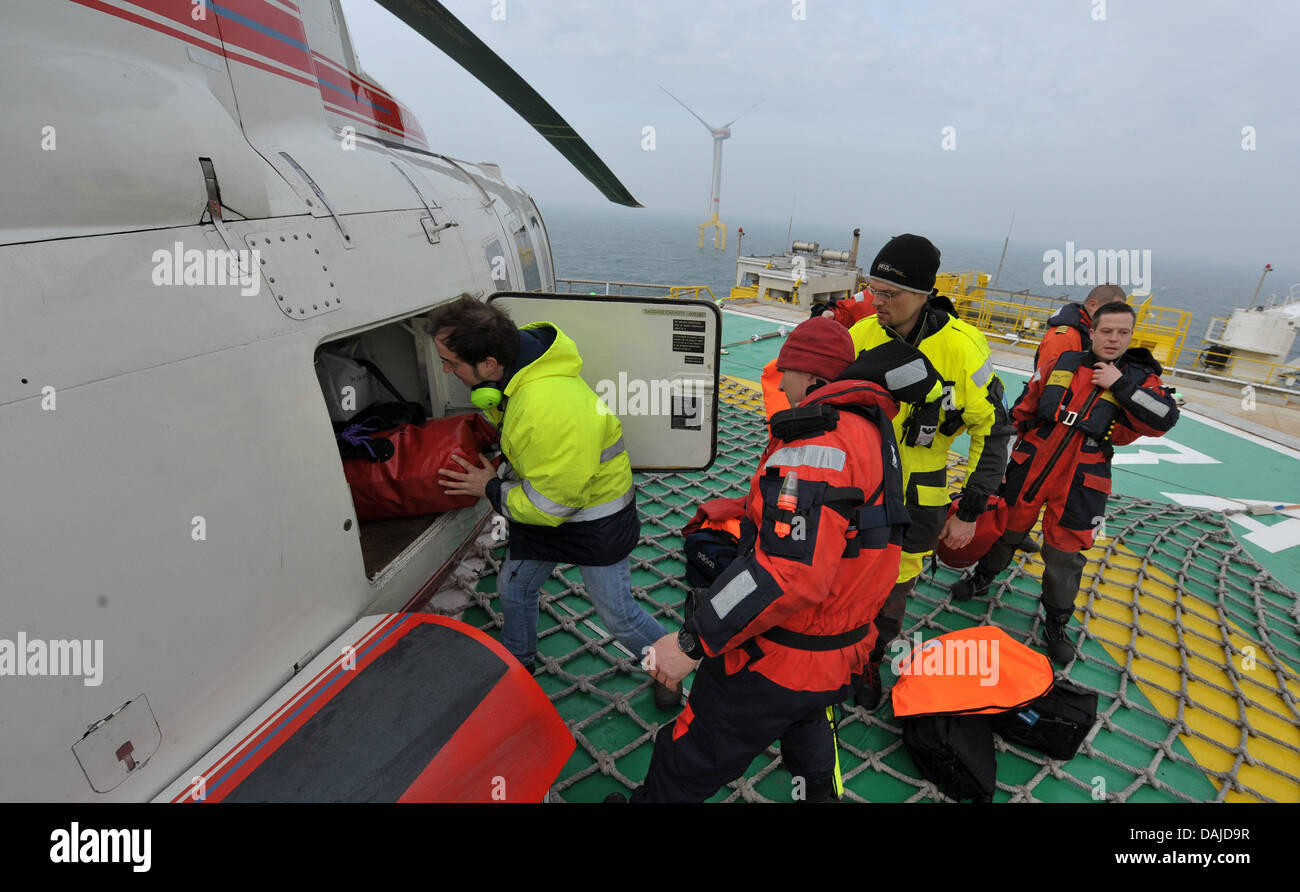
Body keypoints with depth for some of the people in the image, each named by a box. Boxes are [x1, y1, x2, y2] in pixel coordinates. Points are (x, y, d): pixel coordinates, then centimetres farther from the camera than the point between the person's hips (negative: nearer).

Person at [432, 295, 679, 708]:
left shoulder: (550, 412, -42)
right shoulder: (514, 356, -12)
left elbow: (550, 504, -30)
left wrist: (491, 489, -16)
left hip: (596, 515, -8)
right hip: (547, 499, 8)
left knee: (617, 615, 8)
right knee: (513, 586, 21)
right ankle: (518, 657, 49)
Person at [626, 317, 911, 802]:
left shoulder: (818, 443, -26)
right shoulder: (872, 429, 6)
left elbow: (789, 572, -35)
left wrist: (693, 642, -29)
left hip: (778, 662, -10)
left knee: (689, 762, 11)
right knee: (803, 720, 37)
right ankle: (818, 789, 61)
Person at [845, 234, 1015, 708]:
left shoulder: (962, 348, -19)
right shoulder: (861, 335, -10)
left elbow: (993, 433, -10)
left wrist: (969, 512, -9)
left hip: (915, 498, -2)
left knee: (893, 586, 14)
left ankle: (872, 659, 41)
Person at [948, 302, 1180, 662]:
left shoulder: (1140, 378, 1)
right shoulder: (1061, 365, 3)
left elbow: (1164, 419, -17)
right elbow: (1022, 409, 11)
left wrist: (1121, 384, -18)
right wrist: (1022, 447, 12)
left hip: (1079, 486, -1)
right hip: (1029, 469, 1)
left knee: (1064, 554, 7)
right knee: (1006, 528, 16)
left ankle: (1057, 621, 28)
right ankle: (982, 578, 43)